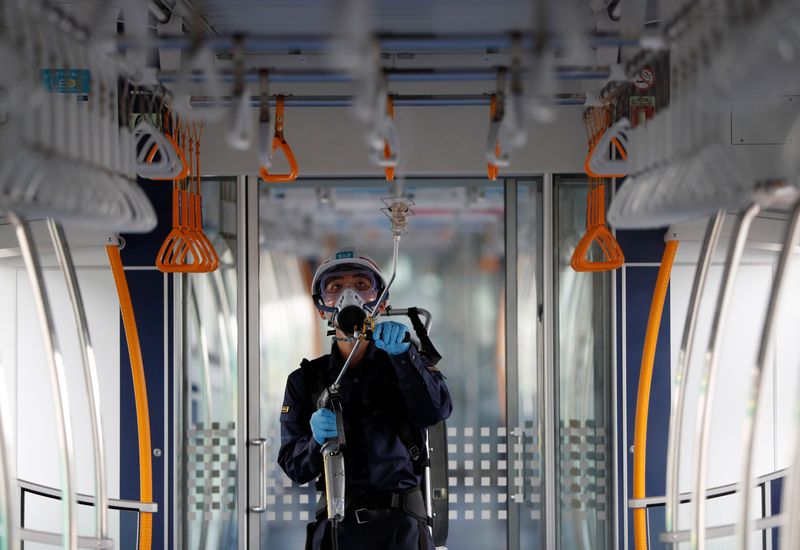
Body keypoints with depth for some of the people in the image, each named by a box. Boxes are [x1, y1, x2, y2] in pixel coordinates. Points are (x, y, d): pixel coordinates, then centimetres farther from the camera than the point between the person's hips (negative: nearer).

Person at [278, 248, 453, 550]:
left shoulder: (407, 363, 7)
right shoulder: (305, 380, 8)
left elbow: (437, 409, -13)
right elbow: (295, 468, 3)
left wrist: (403, 354, -25)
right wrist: (317, 440, -17)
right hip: (336, 525, 1)